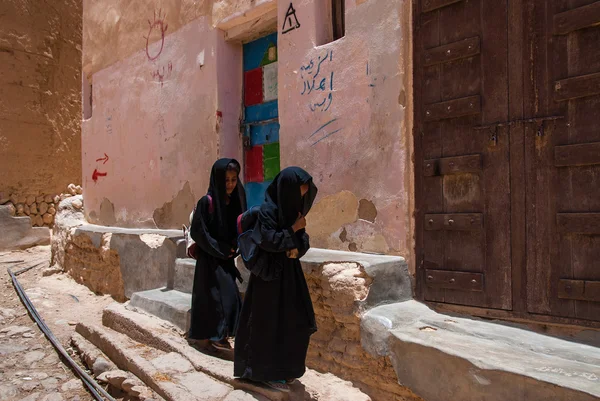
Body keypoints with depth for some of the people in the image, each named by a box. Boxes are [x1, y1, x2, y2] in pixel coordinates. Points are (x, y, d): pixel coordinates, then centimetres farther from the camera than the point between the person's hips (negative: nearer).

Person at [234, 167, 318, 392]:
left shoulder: (292, 209, 7)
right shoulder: (268, 210, -16)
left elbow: (303, 240, 10)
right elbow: (268, 240, -22)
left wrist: (297, 248, -11)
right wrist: (292, 230, -15)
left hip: (289, 271, 8)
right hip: (270, 273, -8)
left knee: (297, 321, 11)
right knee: (270, 324, 2)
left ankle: (285, 368, 27)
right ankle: (268, 372, 17)